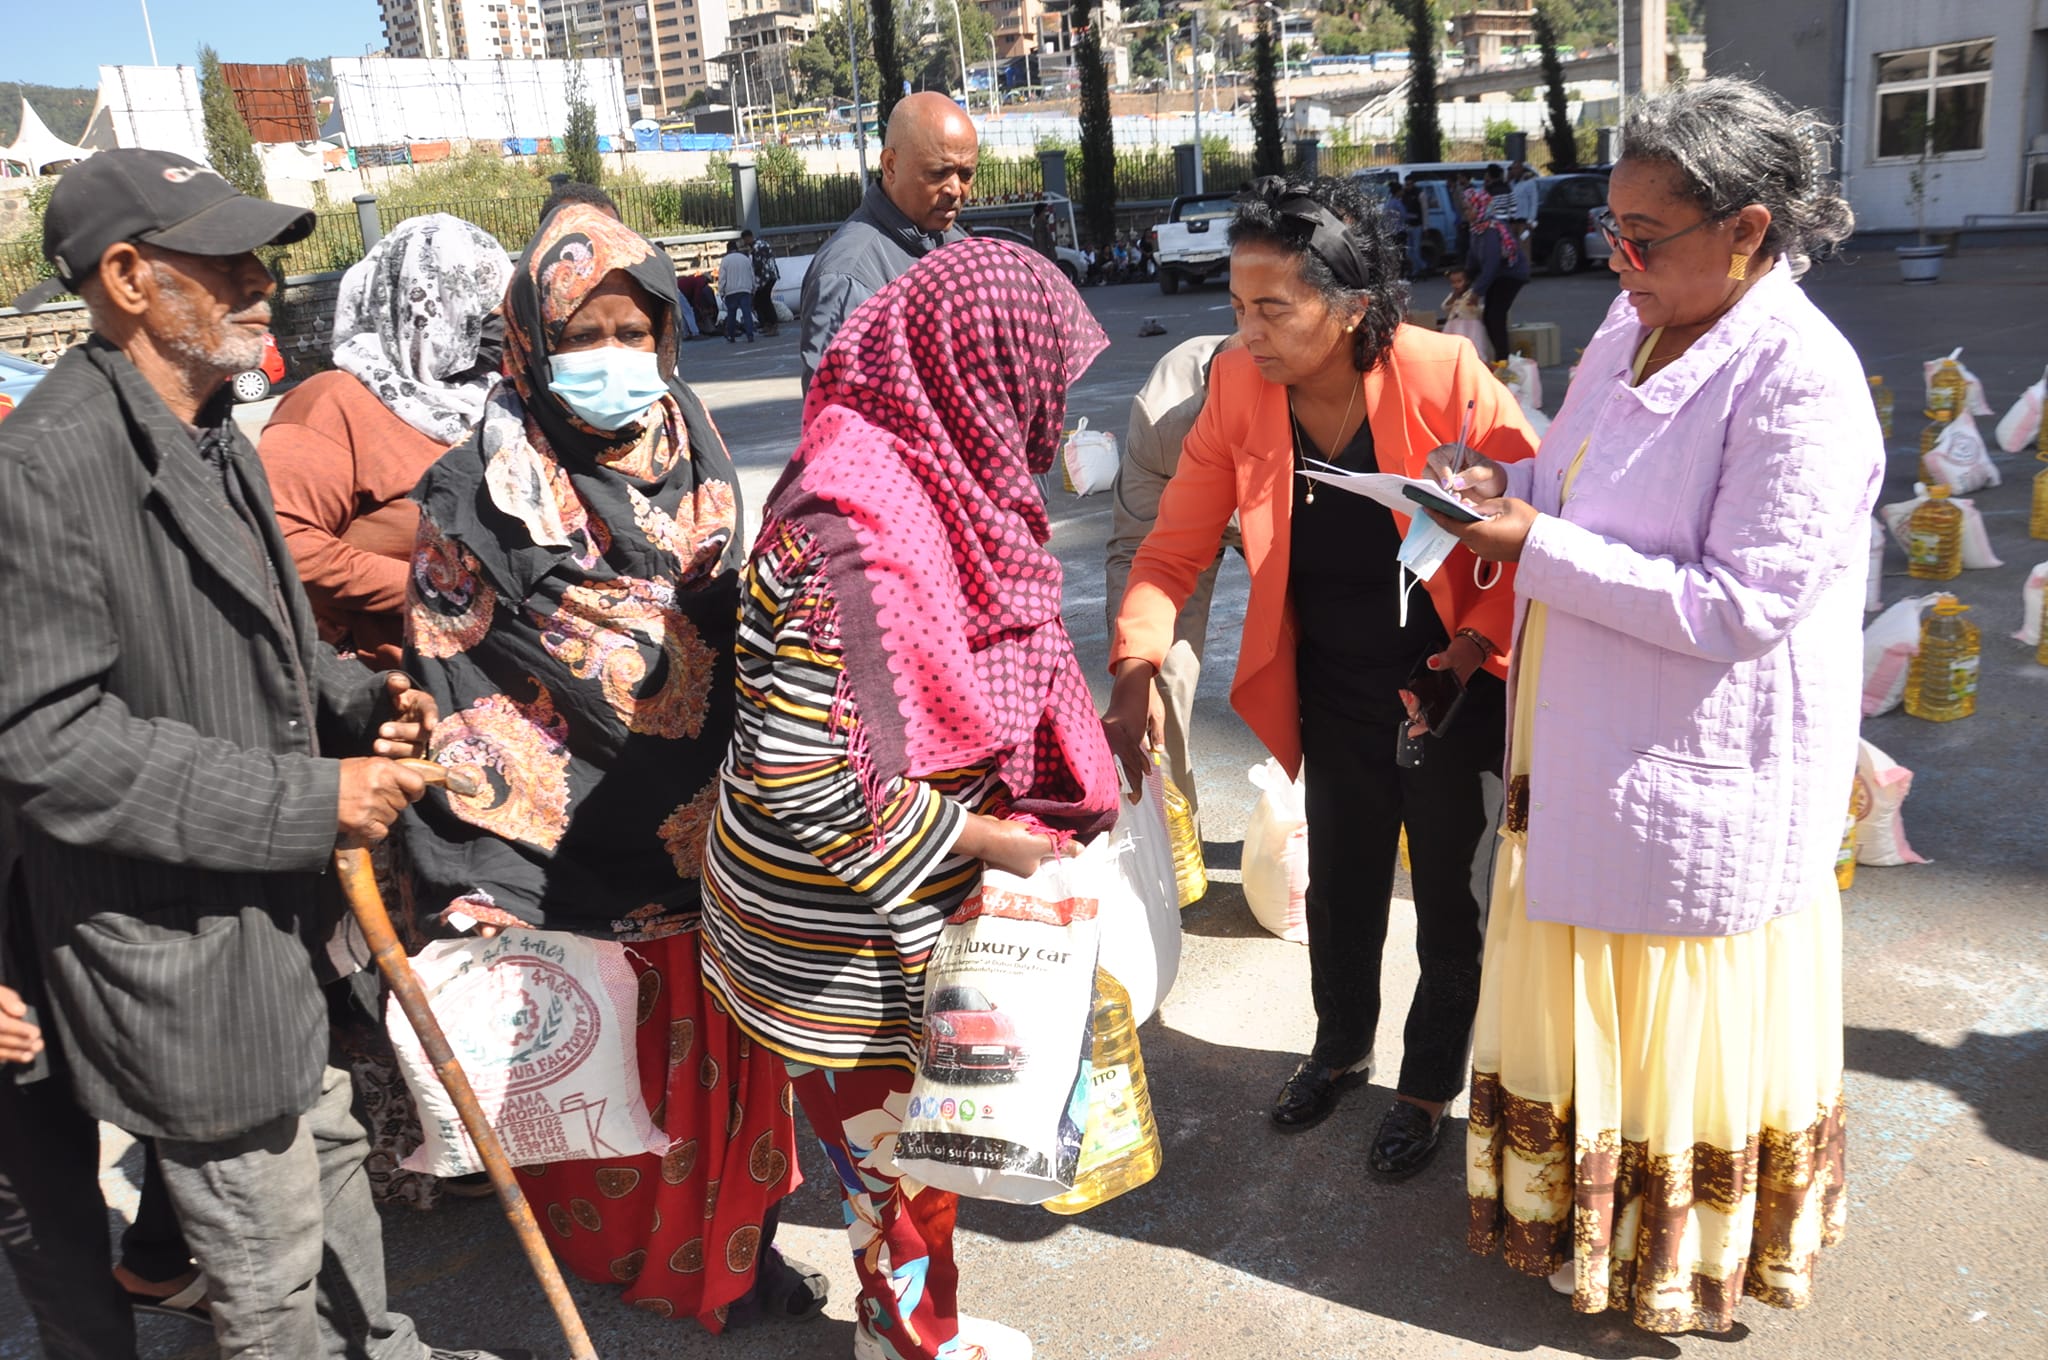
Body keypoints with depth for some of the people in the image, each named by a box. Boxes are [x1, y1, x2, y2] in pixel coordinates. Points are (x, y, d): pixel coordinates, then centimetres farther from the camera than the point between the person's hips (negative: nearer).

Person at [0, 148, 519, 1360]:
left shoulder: (215, 438, 8)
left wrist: (358, 698, 1)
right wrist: (308, 800, -23)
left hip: (280, 914, 9)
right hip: (177, 955, -9)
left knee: (329, 1149, 26)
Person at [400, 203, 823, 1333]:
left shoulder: (694, 456, 4)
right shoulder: (483, 492, -11)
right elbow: (449, 698, -9)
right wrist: (477, 890, -12)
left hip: (707, 839, 5)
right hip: (571, 854, -4)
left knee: (725, 1050, 16)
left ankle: (732, 1241, 38)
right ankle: (619, 1251, 34)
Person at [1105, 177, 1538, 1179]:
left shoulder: (1441, 378, -24)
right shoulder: (1239, 387, -13)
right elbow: (1175, 546, -11)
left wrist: (1479, 640, -19)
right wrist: (1134, 673, -24)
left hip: (1449, 686, -3)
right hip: (1334, 692, 4)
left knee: (1450, 897, 14)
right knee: (1340, 882, 22)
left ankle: (1430, 1084, 38)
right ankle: (1340, 1043, 49)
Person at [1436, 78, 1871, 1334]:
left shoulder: (1801, 380, -22)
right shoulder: (1638, 324, 3)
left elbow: (1739, 607, -25)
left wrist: (1540, 548, -24)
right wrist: (1503, 488, -4)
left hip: (1703, 778, -8)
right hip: (1587, 754, 8)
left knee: (1680, 1037, 11)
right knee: (1577, 998, 22)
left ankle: (1686, 1271, 36)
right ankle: (1576, 1212, 45)